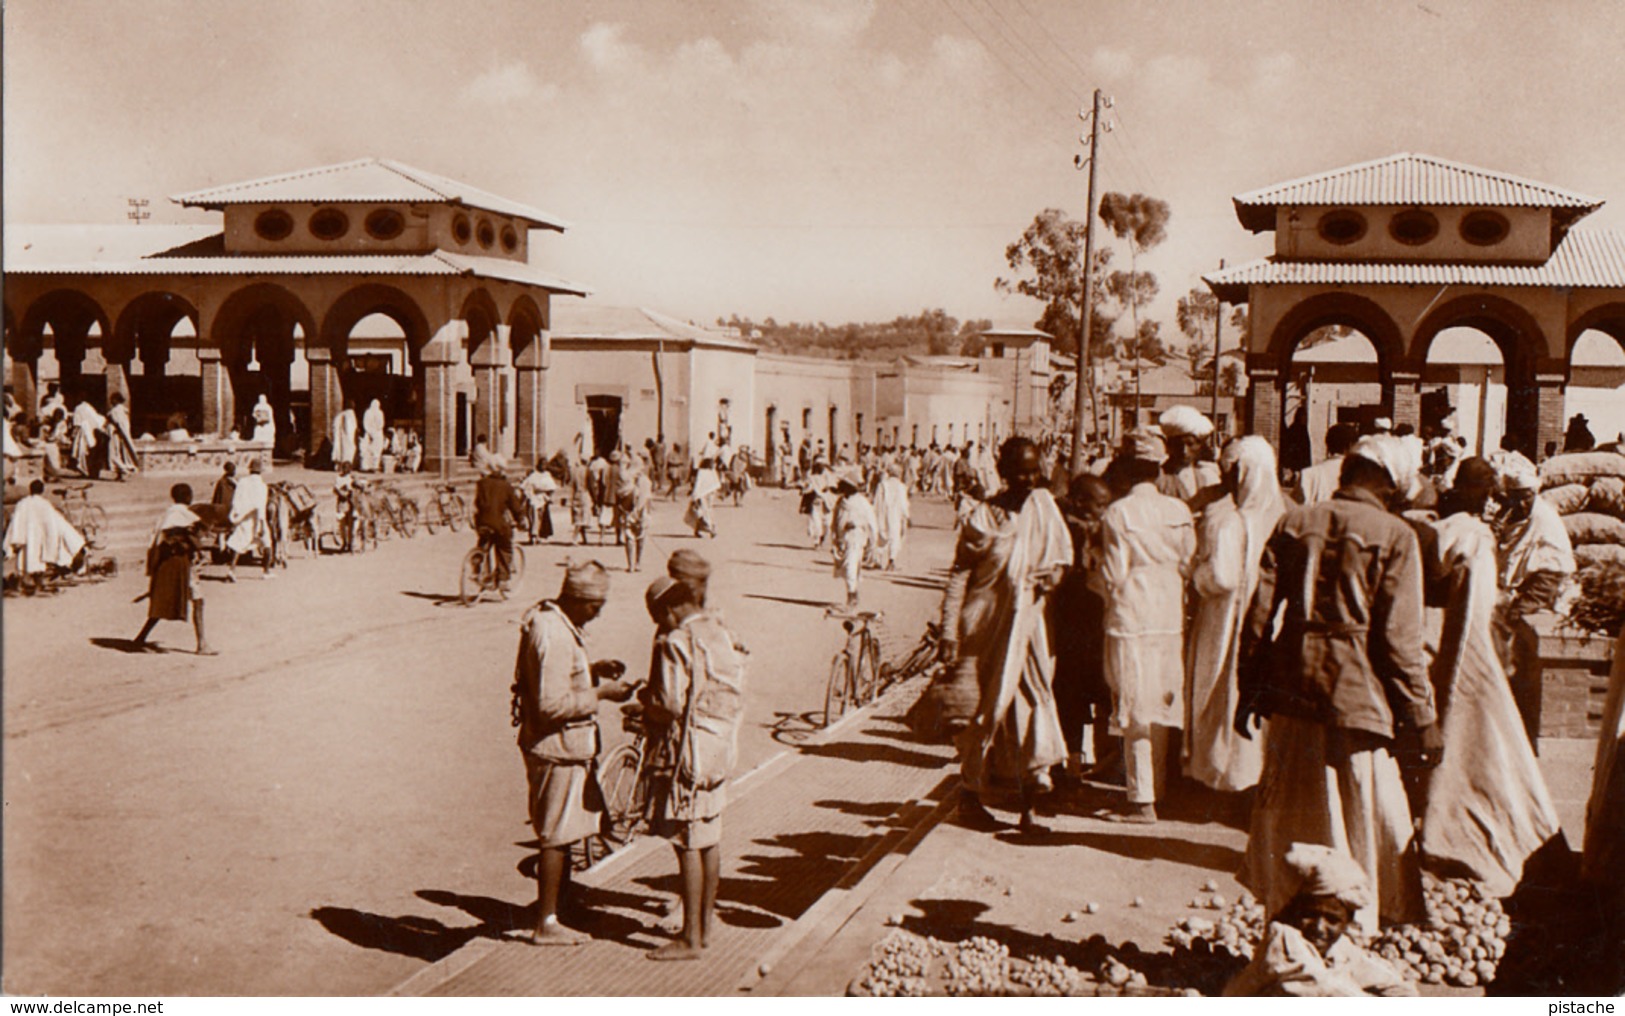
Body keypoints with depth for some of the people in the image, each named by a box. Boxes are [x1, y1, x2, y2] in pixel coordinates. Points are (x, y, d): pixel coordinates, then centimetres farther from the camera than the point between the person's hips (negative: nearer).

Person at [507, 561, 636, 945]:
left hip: (567, 746, 10)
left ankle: (550, 917, 26)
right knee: (557, 838, 0)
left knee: (566, 835, 17)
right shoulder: (552, 635, -23)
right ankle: (545, 925, 11)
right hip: (556, 749, -10)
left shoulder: (558, 624, 10)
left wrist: (594, 671, 7)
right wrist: (600, 693, -19)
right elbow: (553, 704, -26)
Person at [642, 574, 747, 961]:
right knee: (710, 838, 15)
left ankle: (690, 938, 4)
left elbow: (671, 705, -19)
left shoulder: (675, 643, -16)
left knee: (688, 843, -2)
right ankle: (705, 925, 25)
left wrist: (646, 709, 2)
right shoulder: (722, 635, 10)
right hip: (723, 747, 9)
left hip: (690, 750, -9)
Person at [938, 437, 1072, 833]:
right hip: (995, 623, -4)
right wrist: (951, 634, -10)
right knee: (995, 706, -1)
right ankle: (970, 795, 17)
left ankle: (1028, 808, 11)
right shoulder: (984, 516, -9)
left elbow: (1062, 553, 18)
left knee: (1035, 703, 3)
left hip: (1032, 619, 4)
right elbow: (959, 576, -6)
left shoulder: (1044, 504, 4)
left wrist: (1051, 573, -4)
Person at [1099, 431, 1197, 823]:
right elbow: (1189, 566, 6)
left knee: (1135, 715, 0)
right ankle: (1156, 788, 24)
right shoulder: (1180, 510, 2)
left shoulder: (1117, 513, -11)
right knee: (1161, 710, 15)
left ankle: (1142, 802, 3)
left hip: (1132, 620, -5)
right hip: (1171, 619, 5)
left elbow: (1114, 577, -11)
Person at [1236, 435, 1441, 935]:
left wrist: (1250, 688, 12)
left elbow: (1260, 611, 5)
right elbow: (1399, 638, -8)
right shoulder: (1394, 536, -5)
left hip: (1293, 691, 4)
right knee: (1366, 827, 6)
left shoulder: (1294, 522, 6)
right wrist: (1422, 718, -2)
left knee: (1287, 817, 14)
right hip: (1357, 695, -4)